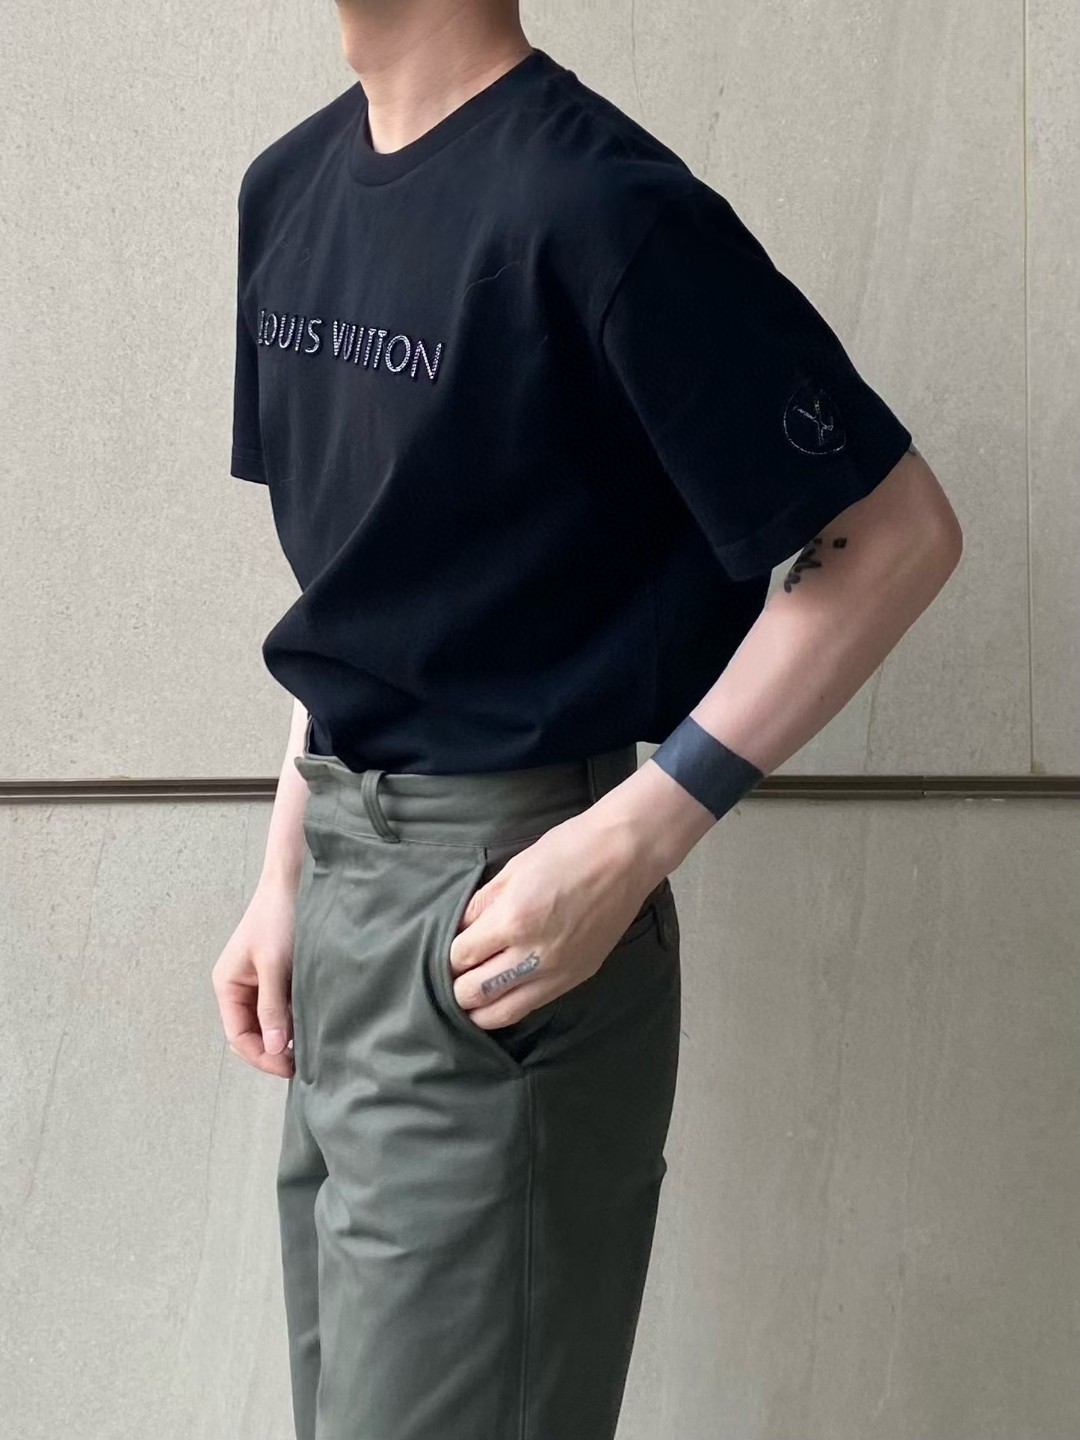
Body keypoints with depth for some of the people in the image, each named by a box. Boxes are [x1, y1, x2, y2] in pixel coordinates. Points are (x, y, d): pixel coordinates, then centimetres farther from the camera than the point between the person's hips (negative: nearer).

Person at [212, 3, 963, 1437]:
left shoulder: (595, 202, -17)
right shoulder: (290, 188, 8)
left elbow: (896, 532, -15)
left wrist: (629, 845, -20)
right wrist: (286, 882, 12)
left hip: (498, 943, -8)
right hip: (339, 888, 8)